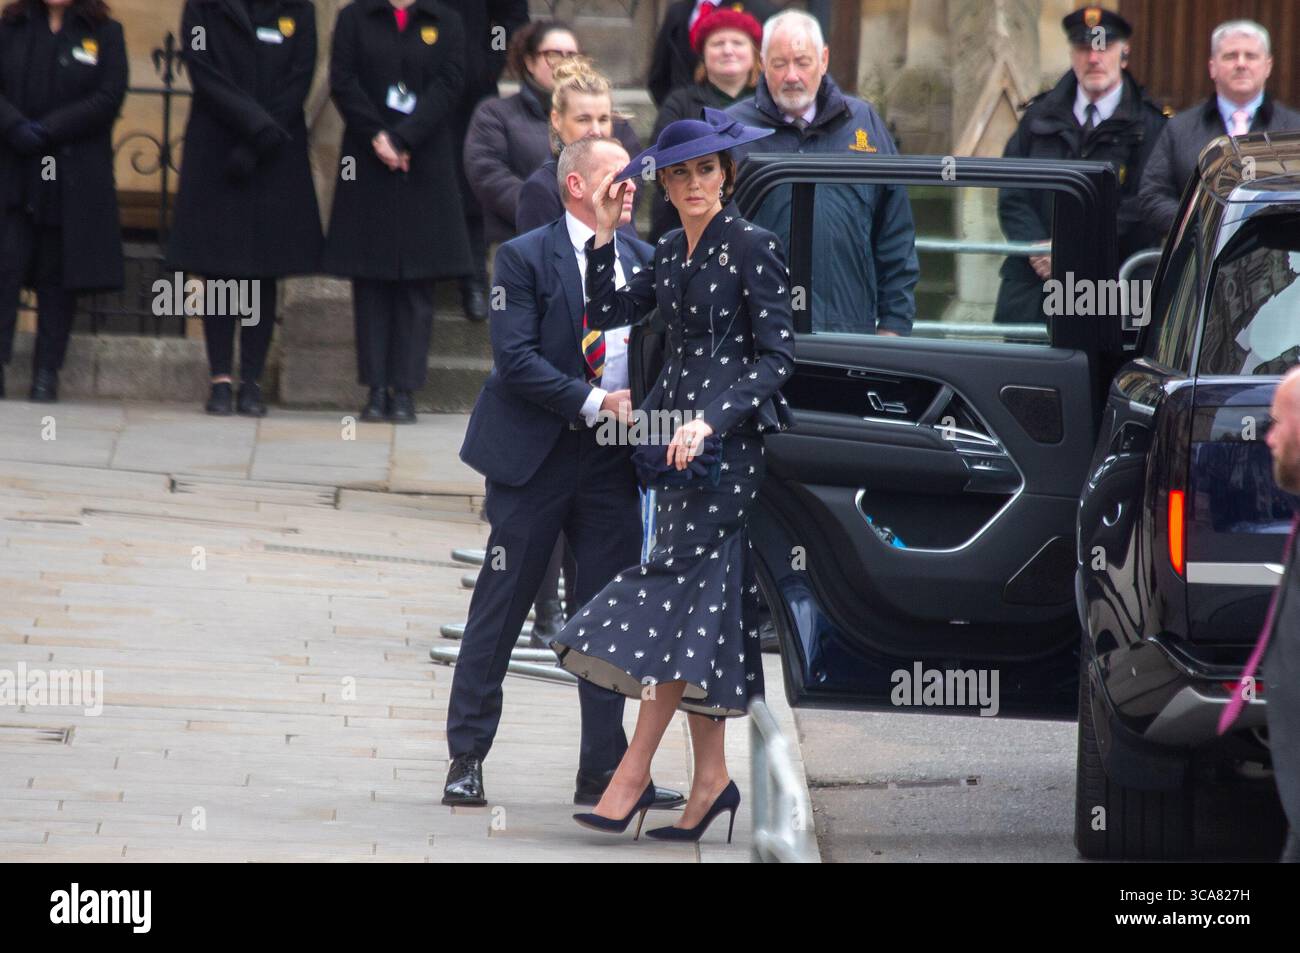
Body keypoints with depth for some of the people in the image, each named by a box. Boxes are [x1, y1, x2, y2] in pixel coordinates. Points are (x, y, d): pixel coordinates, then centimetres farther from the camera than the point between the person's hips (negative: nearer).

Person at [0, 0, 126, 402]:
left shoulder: (105, 33, 3)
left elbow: (109, 98, -7)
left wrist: (46, 130, -14)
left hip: (74, 182, -1)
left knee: (57, 277, 2)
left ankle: (47, 374, 7)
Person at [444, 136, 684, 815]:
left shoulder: (640, 261, 10)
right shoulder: (524, 257, -5)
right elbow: (515, 358, -13)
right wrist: (592, 402, -18)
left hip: (613, 460, 5)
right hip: (535, 455, -5)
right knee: (499, 609, 1)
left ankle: (604, 769, 12)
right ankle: (466, 759, 9)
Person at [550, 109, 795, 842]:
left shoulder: (752, 246, -8)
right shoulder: (673, 252, 14)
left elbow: (778, 356, -12)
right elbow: (606, 312, 15)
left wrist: (710, 421, -20)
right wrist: (604, 235, 5)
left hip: (731, 441, -8)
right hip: (678, 436, 8)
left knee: (677, 587, -12)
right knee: (704, 604, 7)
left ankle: (634, 775, -13)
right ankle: (711, 776, 9)